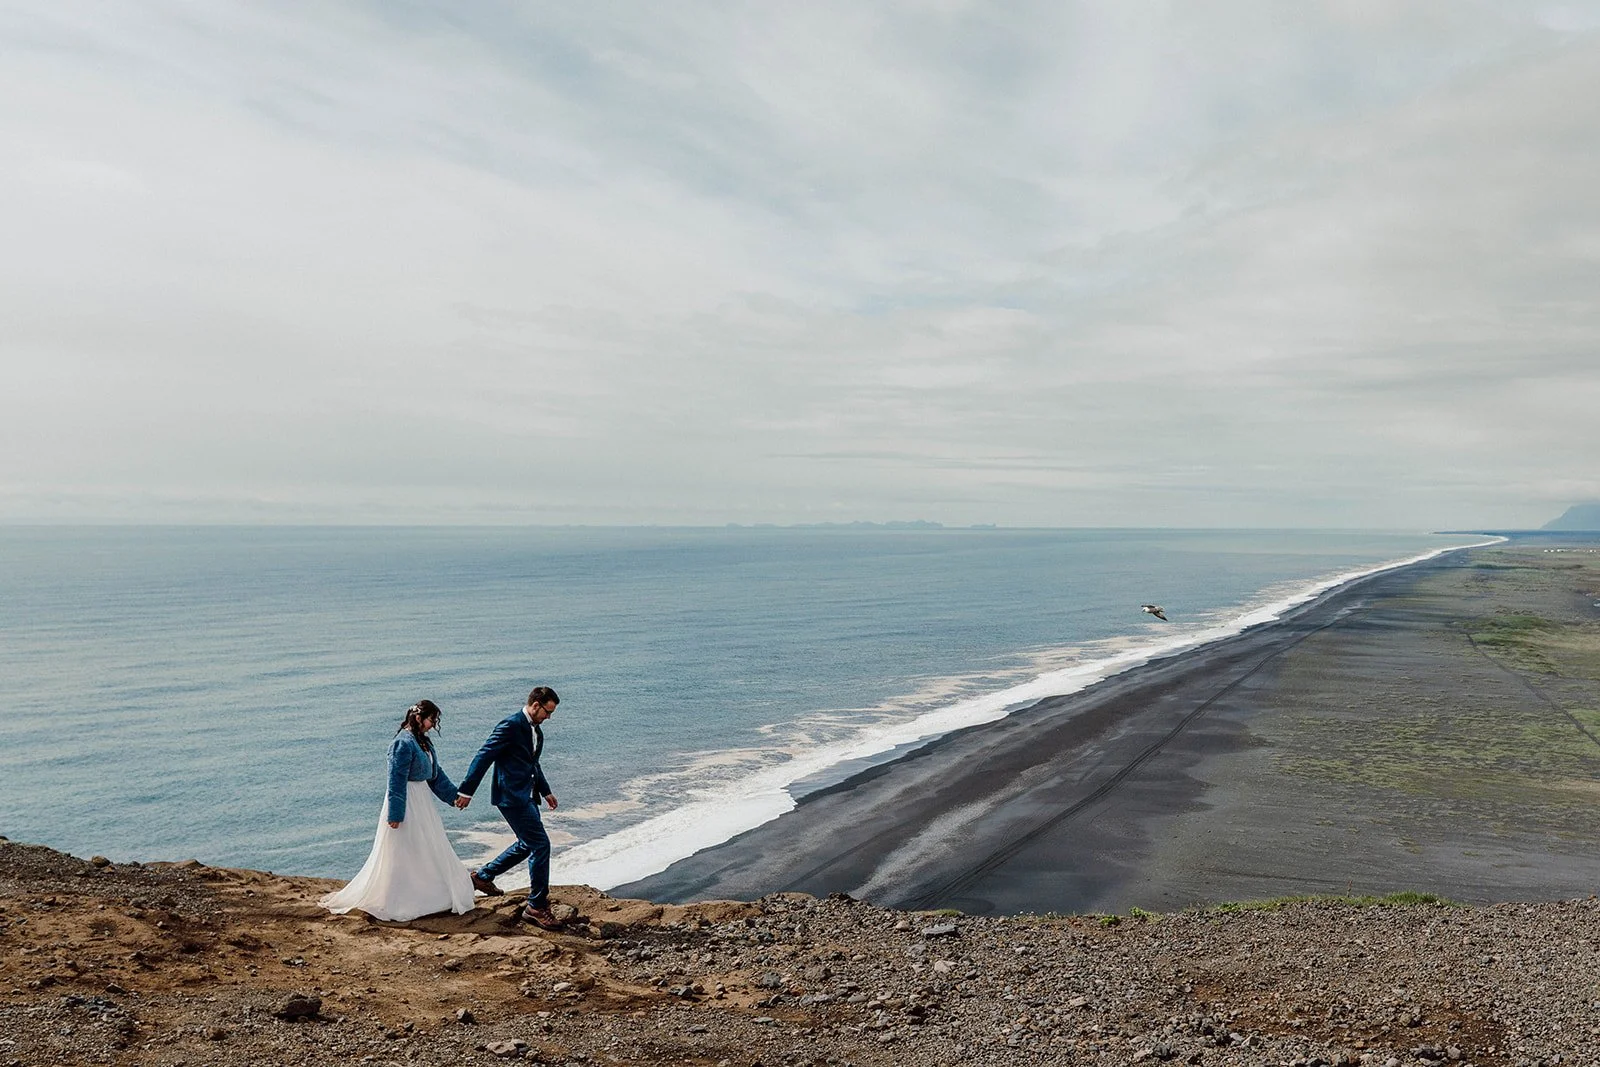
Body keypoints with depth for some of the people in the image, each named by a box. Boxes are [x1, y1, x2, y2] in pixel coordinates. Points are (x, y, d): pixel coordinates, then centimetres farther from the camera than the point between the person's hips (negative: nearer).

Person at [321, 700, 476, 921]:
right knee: (400, 856, -2)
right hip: (407, 803, -10)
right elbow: (396, 780, -20)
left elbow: (435, 774, 18)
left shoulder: (423, 742, 10)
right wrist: (395, 814, -21)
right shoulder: (404, 743, -19)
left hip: (421, 802, 10)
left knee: (430, 851, 15)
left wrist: (454, 796, 16)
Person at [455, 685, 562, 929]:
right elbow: (483, 757, -16)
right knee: (540, 844, -10)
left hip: (527, 796, 10)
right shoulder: (510, 725, -16)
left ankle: (483, 876, 36)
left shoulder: (536, 730, 13)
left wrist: (545, 791, 29)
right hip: (512, 796, -10)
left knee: (528, 844, 19)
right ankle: (537, 907, -2)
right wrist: (467, 791, -16)